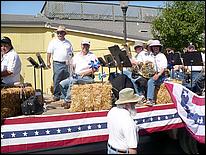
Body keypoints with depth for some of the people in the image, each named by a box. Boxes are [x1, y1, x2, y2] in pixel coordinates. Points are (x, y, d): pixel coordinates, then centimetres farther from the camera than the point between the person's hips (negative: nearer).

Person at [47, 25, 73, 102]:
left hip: (66, 64, 3)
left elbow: (71, 53, 18)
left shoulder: (68, 43, 14)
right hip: (57, 64, -2)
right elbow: (49, 53, 4)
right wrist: (48, 62, -4)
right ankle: (56, 95, 2)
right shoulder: (53, 42, 7)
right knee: (56, 80, -5)